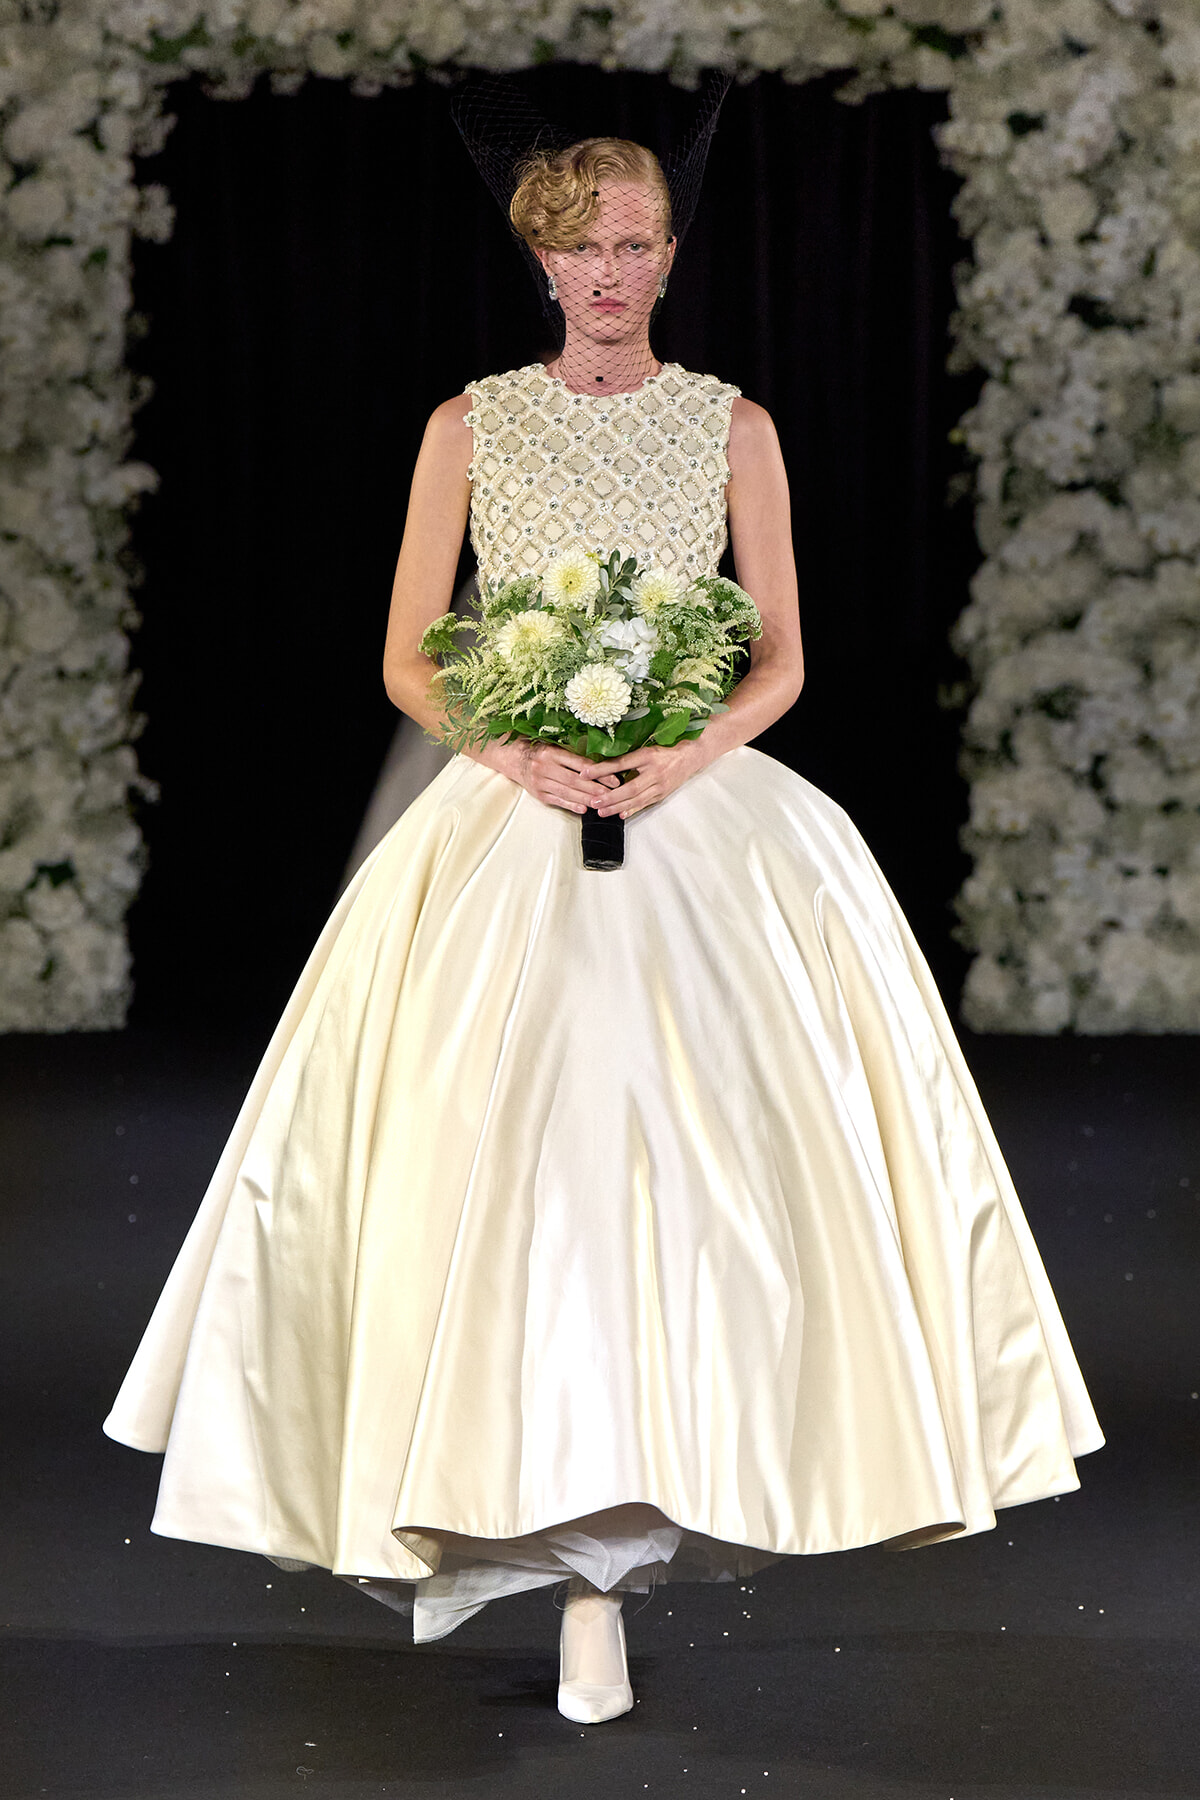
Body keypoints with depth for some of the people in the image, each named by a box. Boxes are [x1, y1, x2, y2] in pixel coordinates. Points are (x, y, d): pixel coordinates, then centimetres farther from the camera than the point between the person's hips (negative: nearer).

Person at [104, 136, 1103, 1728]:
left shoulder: (732, 427, 10)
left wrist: (689, 752, -11)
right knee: (507, 1149, -14)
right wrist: (517, 749, -12)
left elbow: (782, 662, 8)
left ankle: (606, 1535, -8)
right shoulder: (471, 427, 9)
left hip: (702, 808, 0)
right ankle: (575, 1535, -11)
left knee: (709, 1124, -13)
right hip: (513, 817, 0)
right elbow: (407, 660, 7)